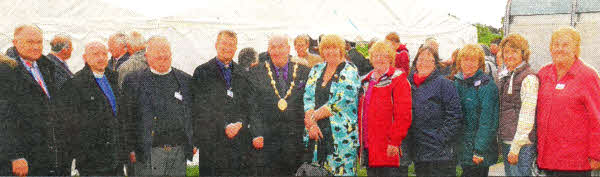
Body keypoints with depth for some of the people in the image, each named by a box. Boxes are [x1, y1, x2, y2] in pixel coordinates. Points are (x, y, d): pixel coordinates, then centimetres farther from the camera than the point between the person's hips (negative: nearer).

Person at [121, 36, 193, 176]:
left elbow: (193, 115, 14)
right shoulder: (134, 81, 0)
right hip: (148, 154, -3)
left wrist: (193, 144, 8)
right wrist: (131, 149, -4)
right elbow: (128, 118, 0)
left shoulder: (186, 80, 9)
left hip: (179, 152, 3)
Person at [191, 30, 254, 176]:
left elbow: (249, 104, 8)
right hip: (212, 143, -3)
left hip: (241, 140, 3)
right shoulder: (202, 72, 3)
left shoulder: (243, 73, 14)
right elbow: (202, 109, -5)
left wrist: (240, 124, -10)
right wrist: (224, 127, -14)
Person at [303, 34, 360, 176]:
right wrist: (311, 124, -9)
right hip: (316, 132, 5)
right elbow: (308, 98, 7)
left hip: (341, 134, -5)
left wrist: (312, 116, -9)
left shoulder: (350, 71, -1)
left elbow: (341, 101, -12)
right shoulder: (316, 70, 15)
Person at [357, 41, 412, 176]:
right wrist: (360, 141, 16)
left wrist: (394, 141, -18)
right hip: (368, 147, 7)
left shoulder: (398, 80, -5)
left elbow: (403, 115, -13)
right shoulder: (366, 81, 17)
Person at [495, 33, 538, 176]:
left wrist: (516, 147, -18)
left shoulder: (529, 78, -11)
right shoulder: (505, 77, 14)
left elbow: (527, 116, -16)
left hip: (521, 143, -8)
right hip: (505, 142, 8)